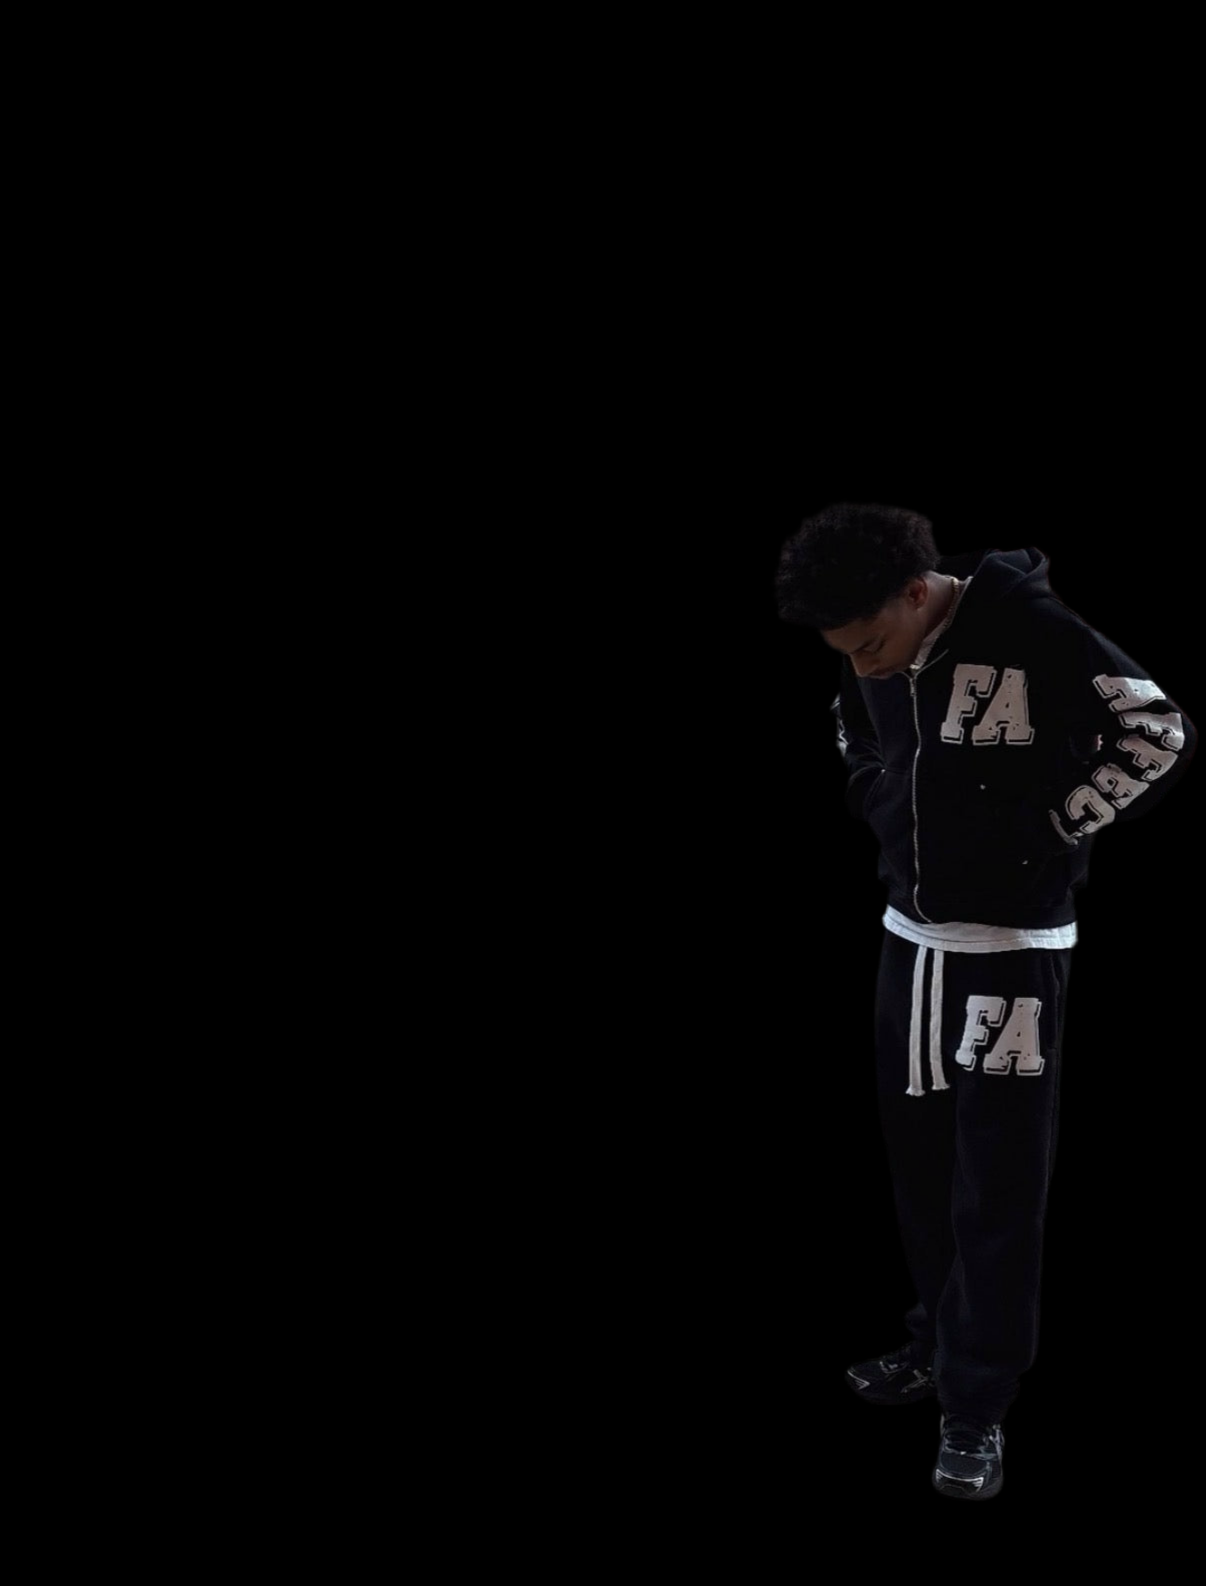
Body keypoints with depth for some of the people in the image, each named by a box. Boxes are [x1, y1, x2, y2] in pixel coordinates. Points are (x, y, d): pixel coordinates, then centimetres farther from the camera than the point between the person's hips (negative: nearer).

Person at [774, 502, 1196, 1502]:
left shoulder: (1030, 633, -21)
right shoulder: (877, 659, 0)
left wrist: (1050, 833, -13)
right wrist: (889, 818, 7)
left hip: (1013, 948, -6)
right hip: (910, 936, 7)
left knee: (998, 1179, -1)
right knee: (921, 1162, 15)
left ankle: (980, 1407, 10)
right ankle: (940, 1346, 33)